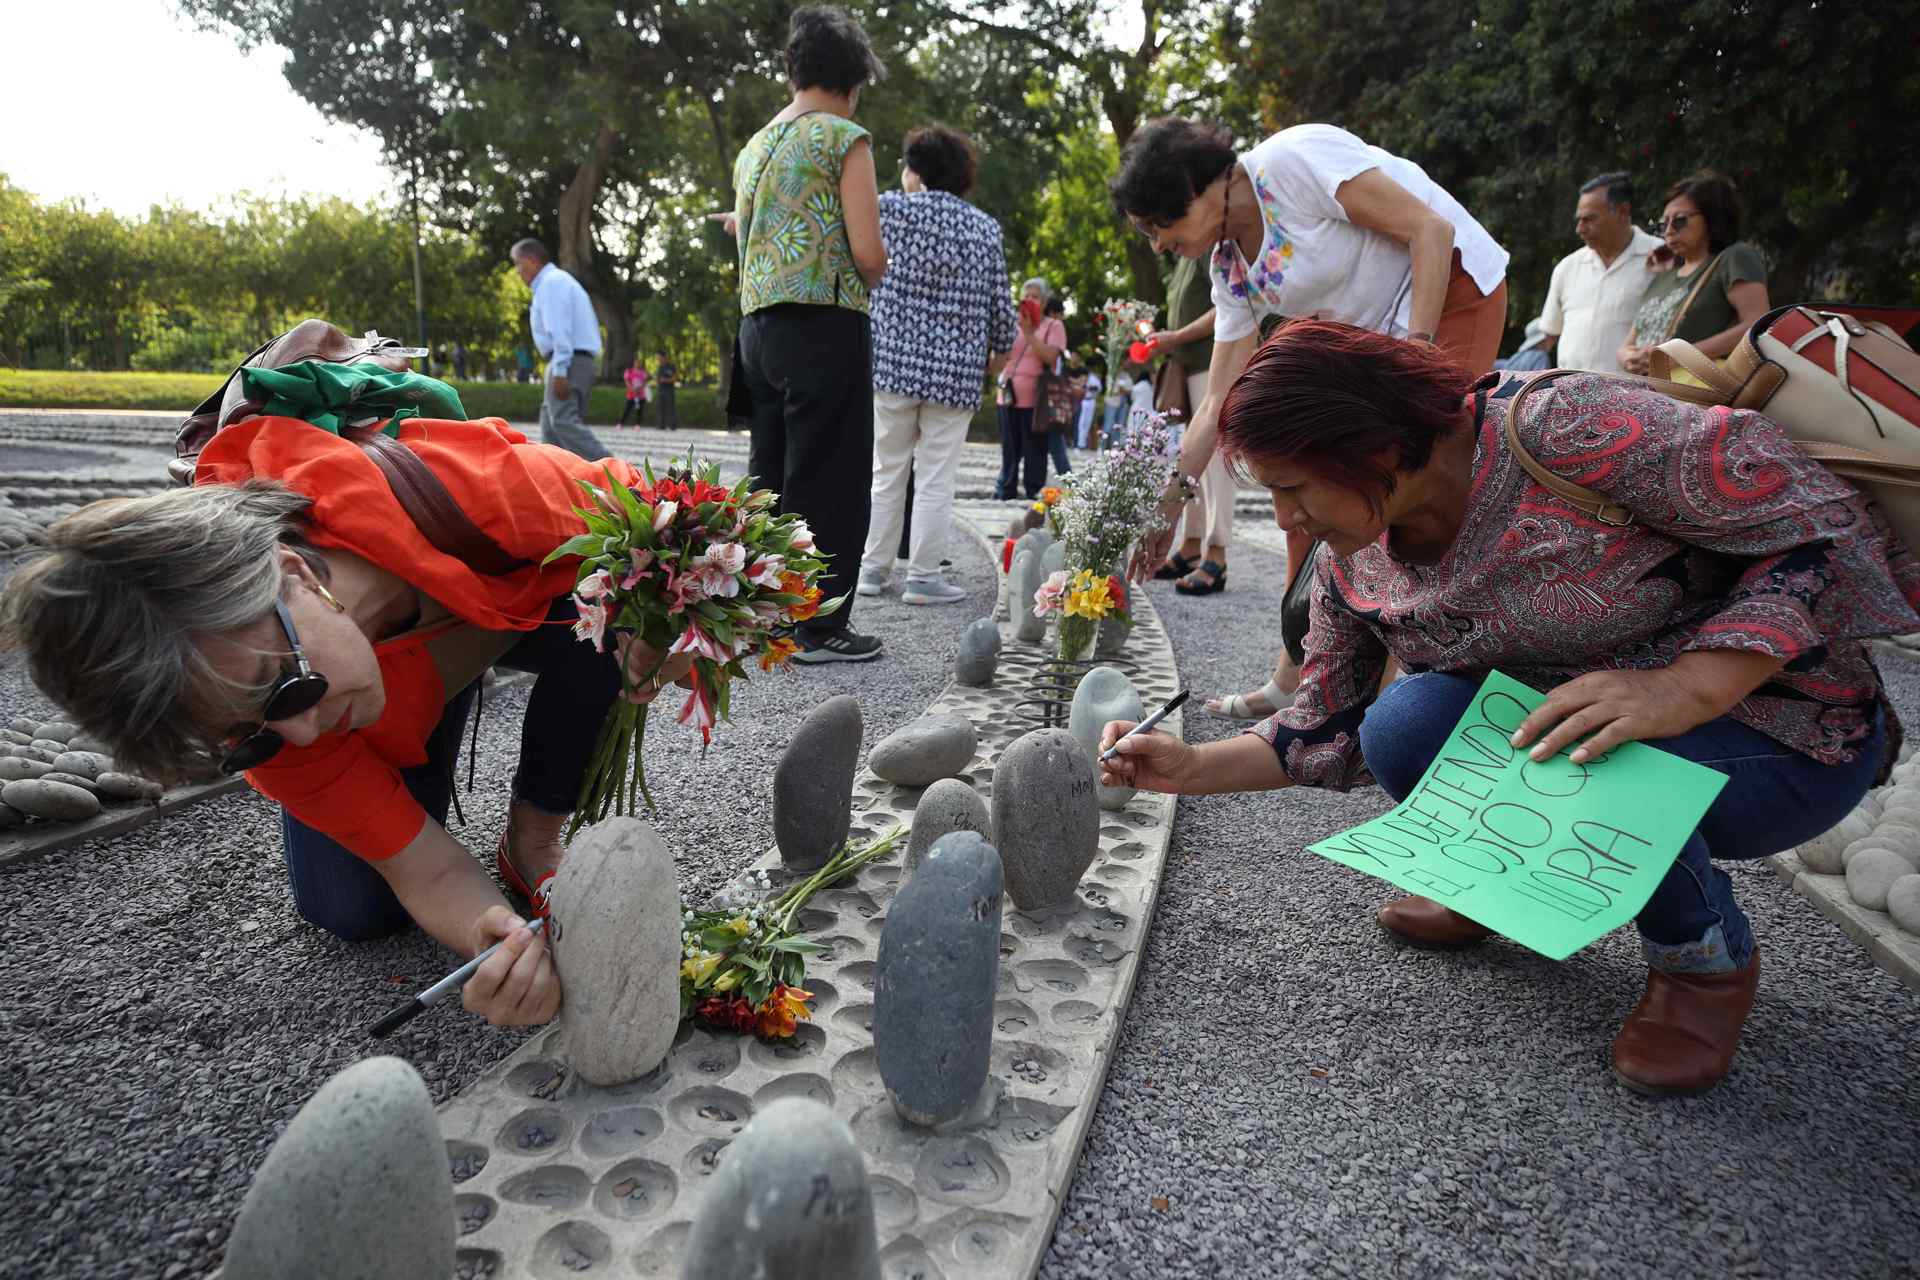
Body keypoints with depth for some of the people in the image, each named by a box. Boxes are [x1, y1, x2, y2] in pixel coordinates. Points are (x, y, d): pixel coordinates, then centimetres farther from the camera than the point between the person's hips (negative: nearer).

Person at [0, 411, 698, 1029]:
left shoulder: (470, 485, -44)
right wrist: (500, 943, -51)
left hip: (529, 601, 0)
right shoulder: (258, 716, -32)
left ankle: (532, 839, -9)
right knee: (351, 912, -6)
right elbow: (430, 871, -29)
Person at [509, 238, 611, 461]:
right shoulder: (556, 281, 26)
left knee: (564, 422, -20)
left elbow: (559, 329, -18)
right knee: (551, 425, 9)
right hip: (578, 360, 11)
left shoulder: (551, 282, -6)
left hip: (568, 361, -11)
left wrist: (559, 371, -24)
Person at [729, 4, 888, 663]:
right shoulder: (844, 138, -4)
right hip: (824, 327, -7)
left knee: (770, 475, 12)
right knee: (829, 480, -3)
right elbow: (869, 254, -11)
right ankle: (820, 627, 1)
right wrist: (874, 269, 9)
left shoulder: (755, 146, 18)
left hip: (757, 324, 8)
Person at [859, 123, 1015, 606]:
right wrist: (999, 352, 23)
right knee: (935, 479, 3)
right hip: (957, 372, 0)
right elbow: (1000, 303, 6)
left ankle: (873, 570, 16)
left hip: (894, 362, 0)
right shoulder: (985, 227, 7)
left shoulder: (891, 208, 2)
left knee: (887, 472, 10)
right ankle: (923, 578, 4)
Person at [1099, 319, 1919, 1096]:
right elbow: (1326, 733, 4)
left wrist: (1687, 688, -36)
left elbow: (1827, 530, -23)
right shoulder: (1353, 568, -6)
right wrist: (1190, 770, -7)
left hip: (1784, 743, -5)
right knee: (1402, 730, -22)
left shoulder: (1568, 430, -26)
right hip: (1568, 726, 5)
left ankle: (1707, 952, -3)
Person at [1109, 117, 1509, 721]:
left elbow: (1430, 229, -20)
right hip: (1375, 335, 8)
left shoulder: (1290, 160, -20)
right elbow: (1218, 403, 5)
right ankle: (1296, 677, 11)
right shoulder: (1230, 268, 3)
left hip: (1452, 293, -8)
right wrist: (1169, 502, 5)